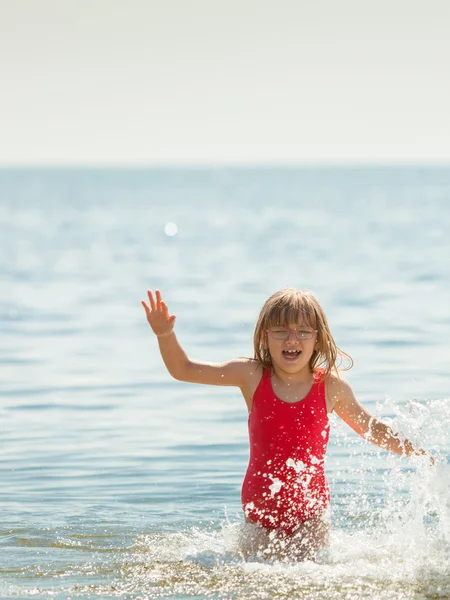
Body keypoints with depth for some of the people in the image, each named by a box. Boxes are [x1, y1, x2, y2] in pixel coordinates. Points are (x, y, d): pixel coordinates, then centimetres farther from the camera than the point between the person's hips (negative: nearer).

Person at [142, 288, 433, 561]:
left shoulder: (332, 386, -3)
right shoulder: (252, 376, -4)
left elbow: (371, 428, 14)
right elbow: (183, 370, -3)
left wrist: (418, 454, 17)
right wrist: (166, 334, -20)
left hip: (311, 512, 0)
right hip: (261, 511, 0)